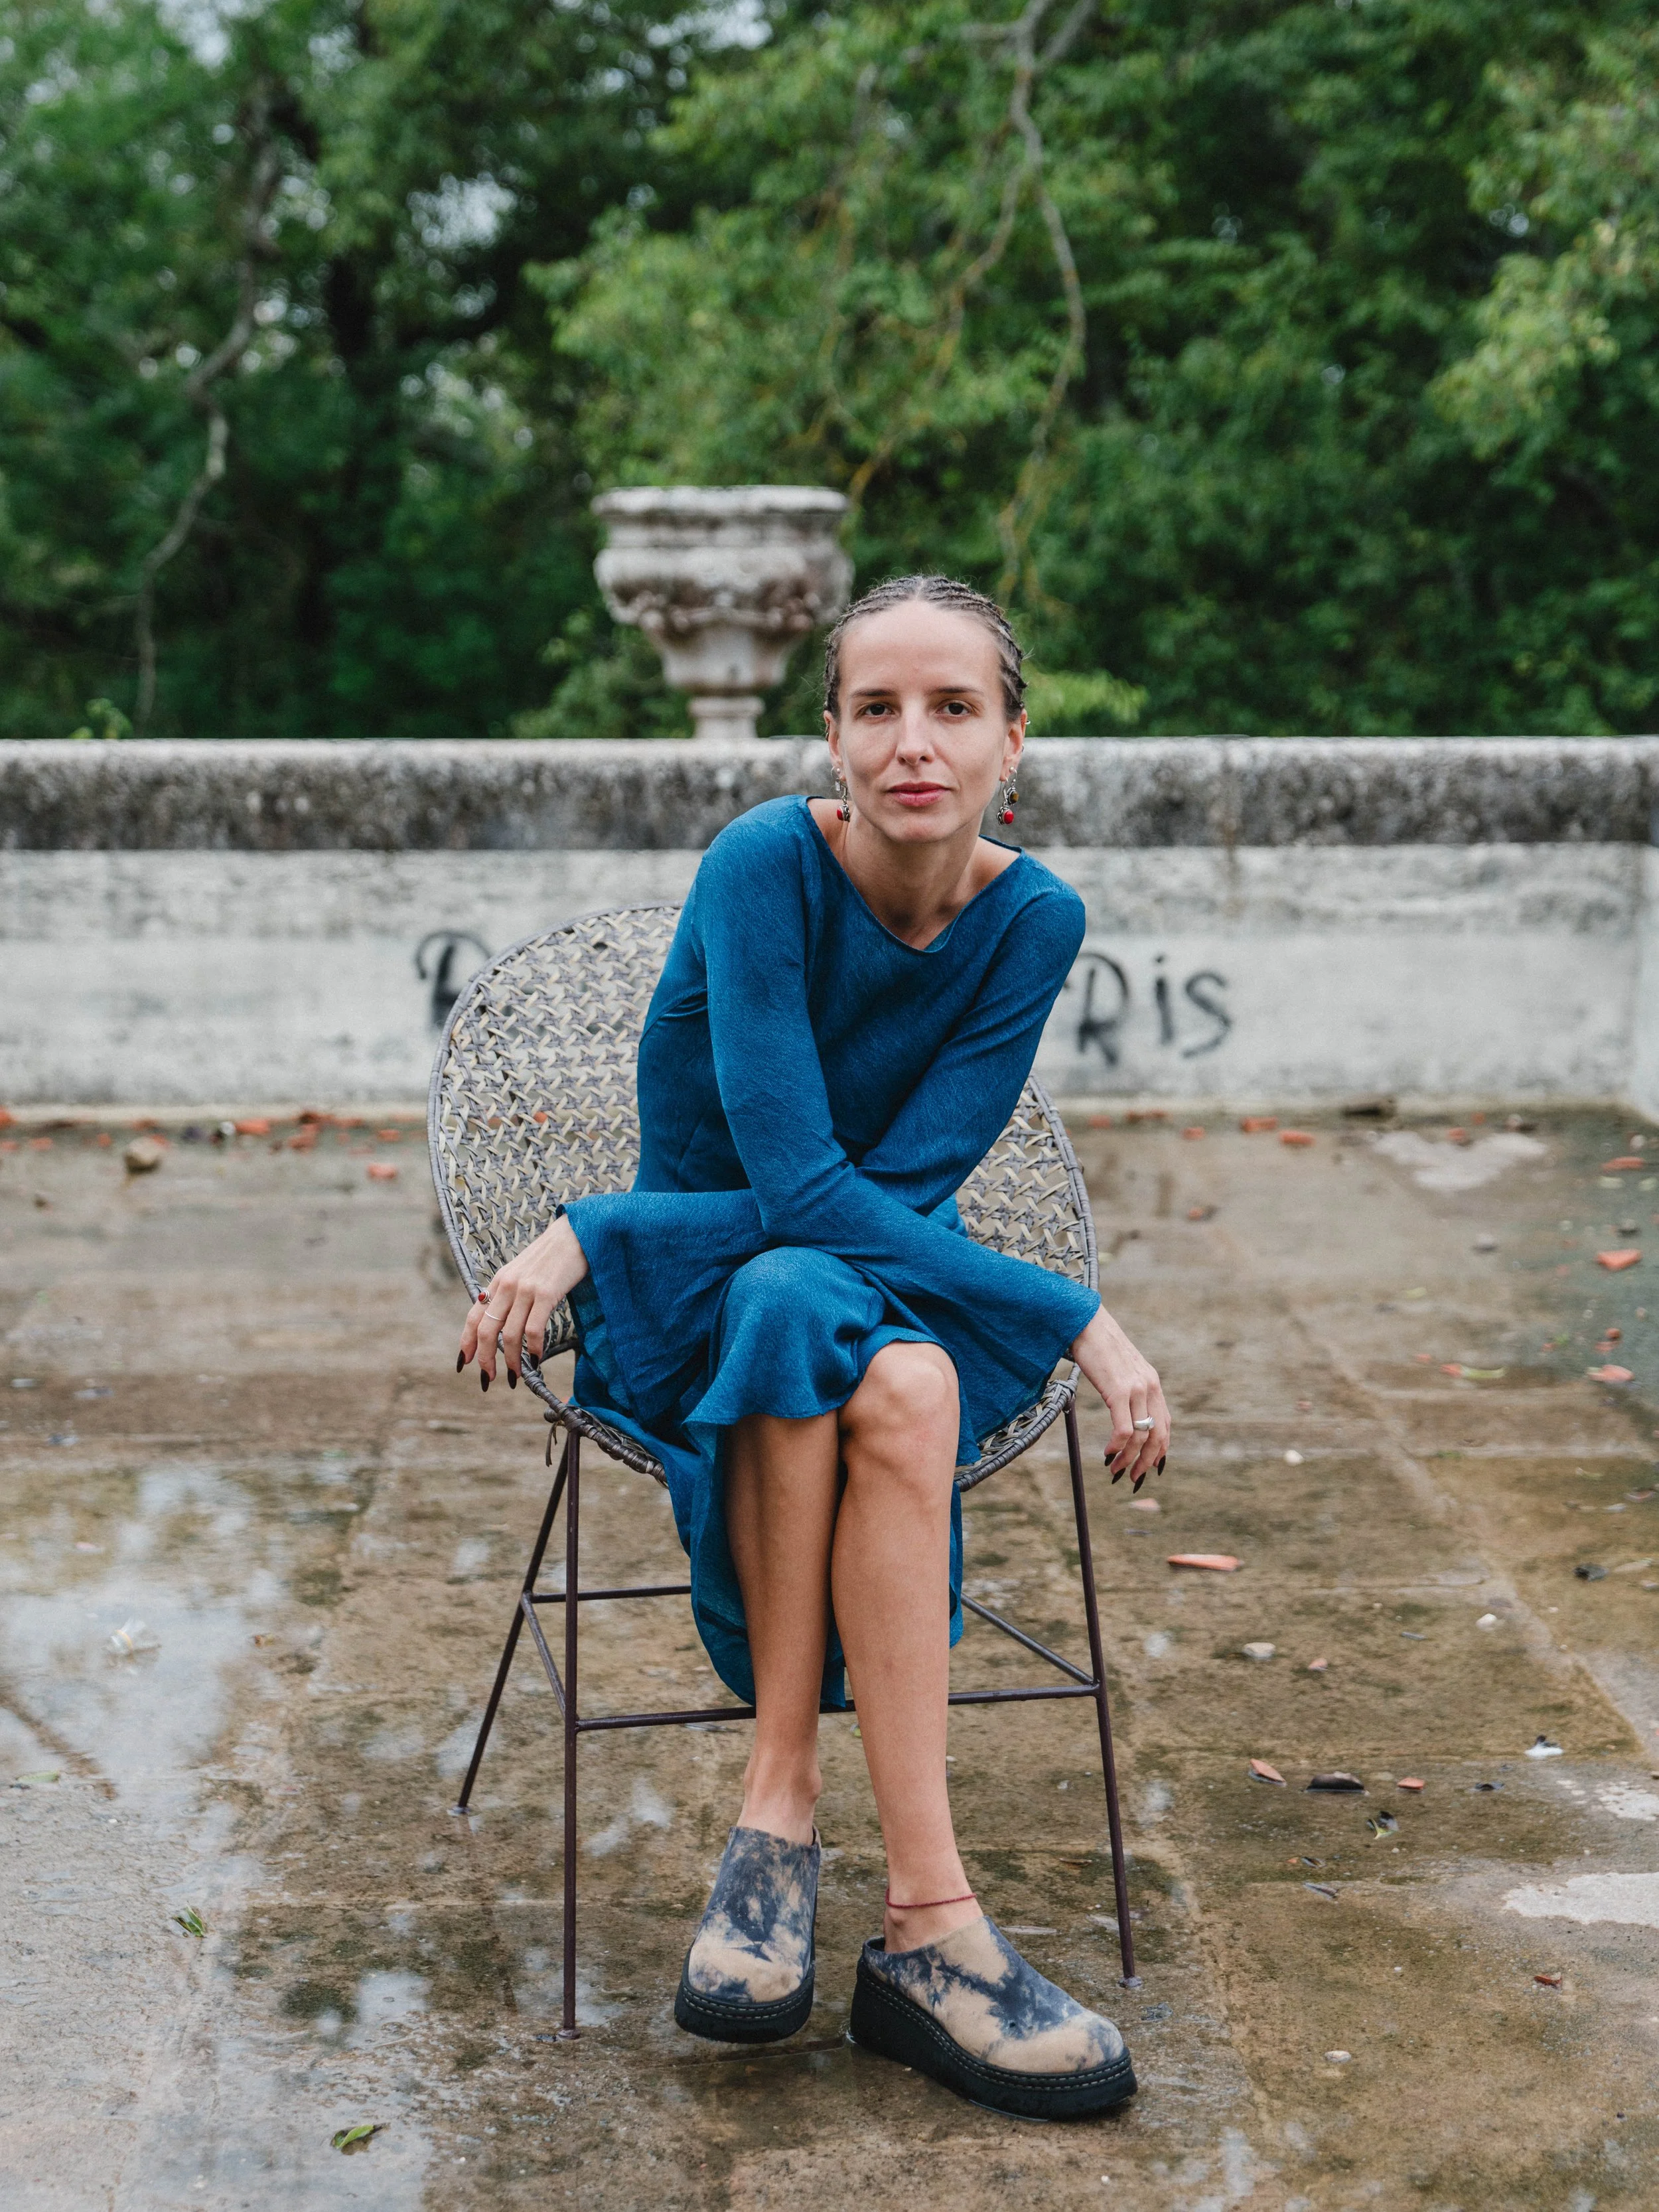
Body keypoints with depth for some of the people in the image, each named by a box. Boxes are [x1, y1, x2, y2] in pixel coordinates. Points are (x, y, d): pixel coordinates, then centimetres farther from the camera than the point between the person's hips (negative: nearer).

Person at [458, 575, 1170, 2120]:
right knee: (846, 1339, -38)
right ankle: (926, 1921, -37)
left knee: (889, 1383, -37)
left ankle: (778, 1809, -31)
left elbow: (899, 1186, -15)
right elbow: (799, 1184, -24)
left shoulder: (1034, 922, -8)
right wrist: (1077, 1321, -26)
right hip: (688, 1306, -2)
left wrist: (593, 1233, -24)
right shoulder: (764, 865, -17)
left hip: (894, 1284, 2)